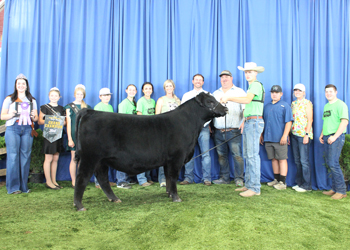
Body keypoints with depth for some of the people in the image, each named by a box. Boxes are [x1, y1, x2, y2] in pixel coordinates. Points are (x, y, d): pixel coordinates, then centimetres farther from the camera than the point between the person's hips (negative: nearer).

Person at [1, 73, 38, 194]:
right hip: (12, 129, -2)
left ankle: (23, 186, 5)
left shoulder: (32, 100, 18)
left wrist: (33, 116, -5)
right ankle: (13, 187, -3)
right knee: (13, 156, -8)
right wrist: (11, 115, -13)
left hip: (27, 130, 2)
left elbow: (36, 118, 18)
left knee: (25, 156, -1)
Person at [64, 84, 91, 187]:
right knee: (74, 158, -3)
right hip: (74, 134, -3)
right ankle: (74, 182, 5)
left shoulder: (87, 107, 14)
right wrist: (70, 139, -7)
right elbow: (68, 123, -1)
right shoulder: (70, 106, 3)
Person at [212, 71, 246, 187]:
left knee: (237, 155, -8)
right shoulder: (215, 93, 20)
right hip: (218, 131, 4)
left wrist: (244, 122, -16)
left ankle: (239, 178, 1)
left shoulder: (239, 92, 7)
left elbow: (245, 108, -2)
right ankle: (224, 178, 16)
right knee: (221, 155, 7)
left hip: (234, 131, -4)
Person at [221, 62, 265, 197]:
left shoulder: (256, 84, -7)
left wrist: (229, 98, -22)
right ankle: (248, 184, 17)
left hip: (254, 121, -10)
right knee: (247, 155, 11)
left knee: (252, 155, -11)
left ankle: (255, 188, -8)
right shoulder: (252, 86, 24)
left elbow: (247, 100, -23)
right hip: (248, 122, 10)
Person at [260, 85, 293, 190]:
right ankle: (276, 179, 20)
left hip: (279, 139, -5)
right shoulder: (267, 106, 17)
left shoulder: (285, 106, 0)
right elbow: (263, 121, 23)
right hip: (268, 138, 5)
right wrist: (261, 134, 17)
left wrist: (284, 136, -15)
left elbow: (288, 122, -7)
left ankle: (282, 182, 3)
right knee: (273, 159, 11)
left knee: (282, 159, -1)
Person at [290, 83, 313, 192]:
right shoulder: (293, 103, 15)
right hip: (294, 134, 7)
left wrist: (307, 134, -16)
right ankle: (299, 182, 19)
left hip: (303, 134, -7)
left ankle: (307, 185, 2)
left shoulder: (307, 103, -4)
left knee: (304, 160, -5)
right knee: (297, 161, 10)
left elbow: (310, 120, -9)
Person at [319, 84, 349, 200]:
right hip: (327, 138, 8)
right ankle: (334, 188, 19)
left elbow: (344, 121, -16)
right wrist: (322, 134, 13)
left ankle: (341, 190, -3)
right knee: (329, 163, 10)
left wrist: (335, 136, -20)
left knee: (333, 164, -12)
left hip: (336, 137, -8)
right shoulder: (326, 106, 18)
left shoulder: (340, 104, -7)